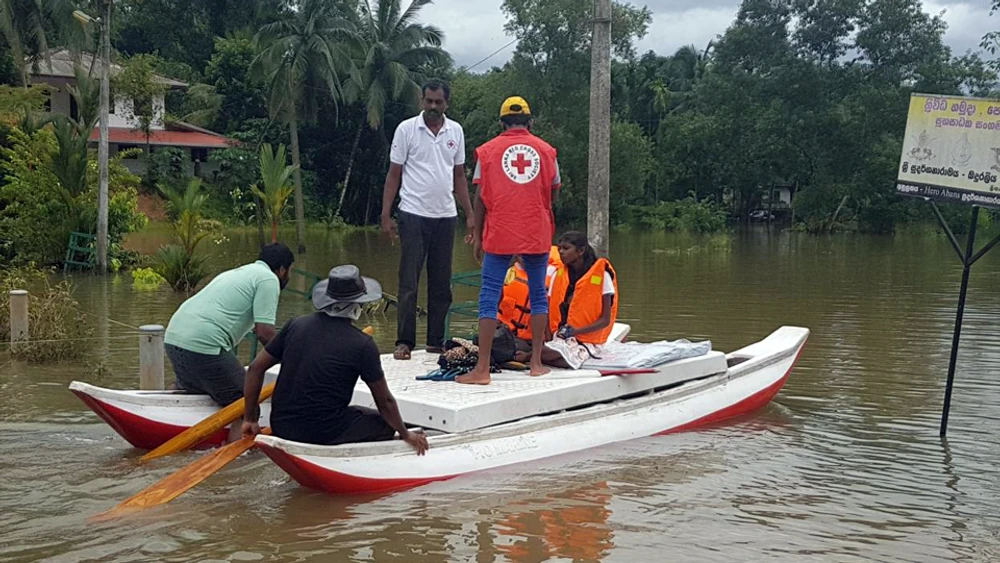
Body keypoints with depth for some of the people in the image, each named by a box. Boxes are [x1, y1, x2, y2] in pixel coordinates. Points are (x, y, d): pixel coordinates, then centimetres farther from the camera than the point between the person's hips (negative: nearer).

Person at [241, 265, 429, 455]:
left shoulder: (296, 325, 3)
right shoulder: (362, 344, -10)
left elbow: (256, 368, 6)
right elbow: (385, 401, -2)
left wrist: (250, 419, 15)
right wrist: (406, 435, 15)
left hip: (282, 429, 6)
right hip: (323, 435, -6)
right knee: (386, 424, 18)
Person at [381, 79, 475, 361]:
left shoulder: (455, 131, 9)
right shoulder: (406, 129, -1)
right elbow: (394, 174, 0)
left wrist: (469, 214, 11)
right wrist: (386, 215, -6)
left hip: (446, 216, 4)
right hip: (414, 214, -4)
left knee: (441, 284, 7)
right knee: (408, 283, -4)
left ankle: (436, 342, 14)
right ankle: (404, 342, 0)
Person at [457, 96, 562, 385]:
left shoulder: (488, 150, 3)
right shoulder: (546, 150, 7)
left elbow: (480, 197, 2)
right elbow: (552, 194, 11)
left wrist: (477, 235, 8)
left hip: (499, 234, -1)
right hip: (537, 234, 2)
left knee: (489, 297, -1)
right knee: (538, 295, 13)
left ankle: (482, 369, -6)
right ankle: (536, 362, 14)